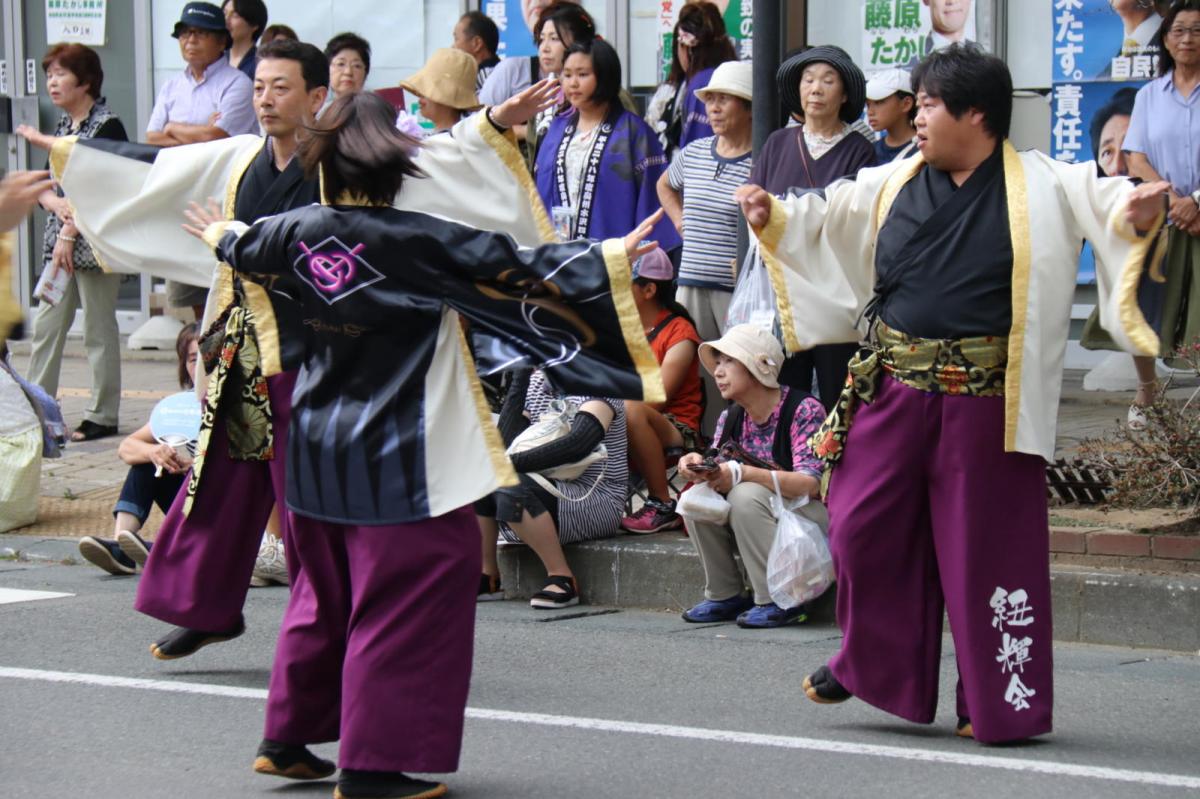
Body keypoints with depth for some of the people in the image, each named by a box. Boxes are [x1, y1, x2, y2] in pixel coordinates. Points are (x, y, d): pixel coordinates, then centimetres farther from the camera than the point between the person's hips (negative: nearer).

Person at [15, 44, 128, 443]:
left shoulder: (107, 126, -10)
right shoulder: (63, 124, 14)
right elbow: (46, 182, 11)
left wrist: (70, 233, -18)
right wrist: (55, 202, -11)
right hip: (61, 240, 8)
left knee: (99, 328, -1)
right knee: (46, 325, 6)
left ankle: (103, 415, 6)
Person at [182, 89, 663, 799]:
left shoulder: (299, 232, -1)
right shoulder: (418, 241, -18)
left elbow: (244, 248, 21)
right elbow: (511, 266, -17)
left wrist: (219, 235, 44)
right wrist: (607, 259, -10)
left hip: (315, 444, 7)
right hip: (397, 457, -7)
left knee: (326, 589, 23)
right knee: (406, 599, 0)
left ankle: (289, 734, 30)